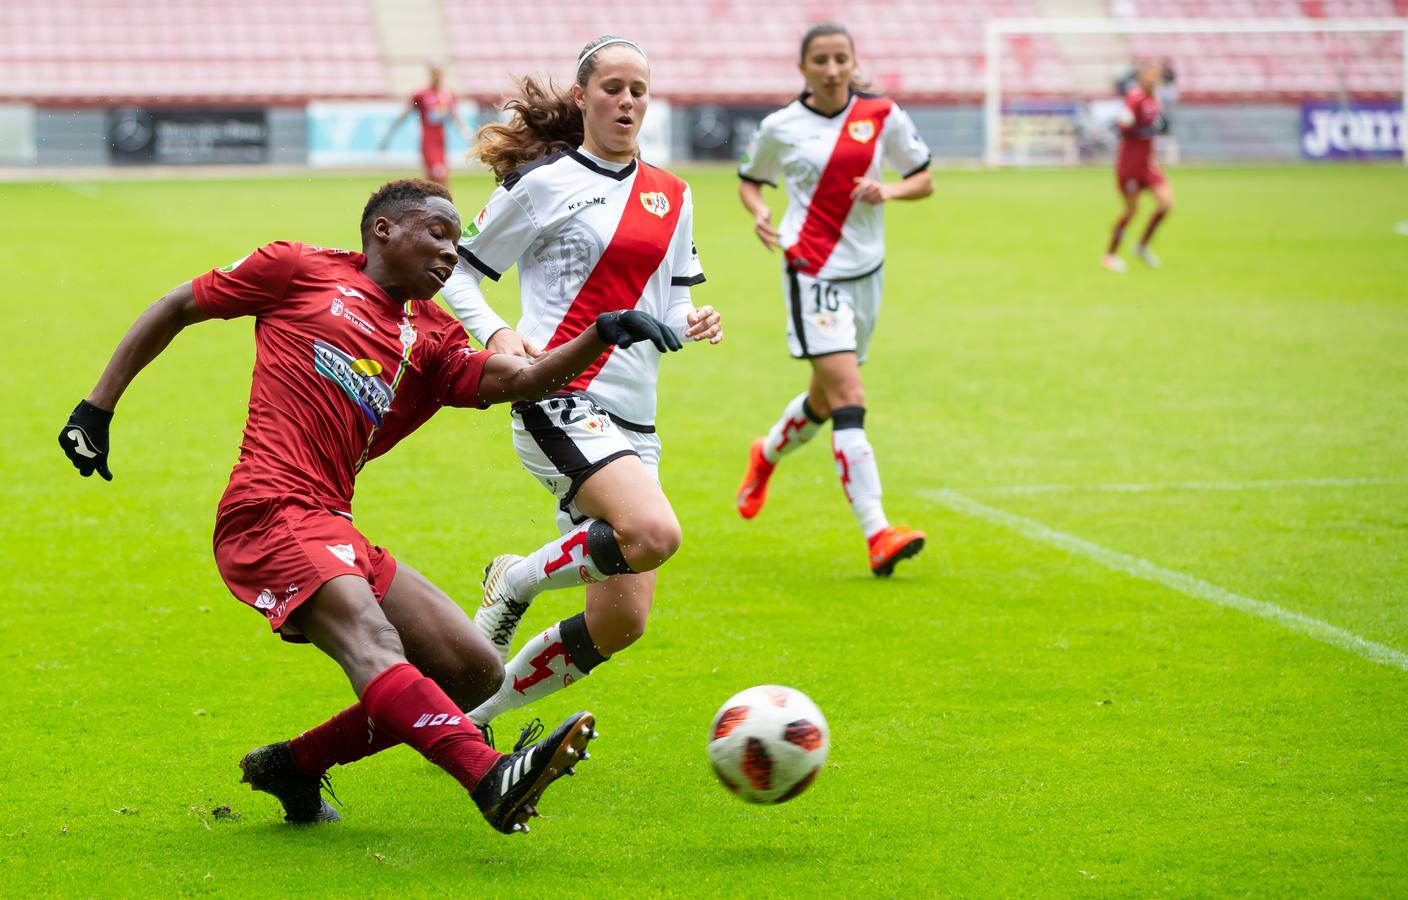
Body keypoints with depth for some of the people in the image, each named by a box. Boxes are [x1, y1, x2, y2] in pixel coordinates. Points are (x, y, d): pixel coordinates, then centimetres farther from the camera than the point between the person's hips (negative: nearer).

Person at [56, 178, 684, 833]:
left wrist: (601, 337, -10)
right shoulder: (300, 270, 8)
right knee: (370, 637, -30)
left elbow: (519, 379, 5)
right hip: (268, 512, -8)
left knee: (475, 672, 0)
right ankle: (492, 779, -50)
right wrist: (98, 408, 11)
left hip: (333, 533, 8)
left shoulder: (429, 342, 21)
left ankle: (295, 764, 7)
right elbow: (175, 310, 15)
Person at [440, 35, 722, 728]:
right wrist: (494, 333, -13)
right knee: (655, 533, -32)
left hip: (632, 420, 7)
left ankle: (472, 714, 18)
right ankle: (516, 581, -4)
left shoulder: (671, 195, 16)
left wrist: (690, 325, -2)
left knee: (621, 623, 0)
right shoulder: (543, 181, -1)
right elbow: (458, 270, 4)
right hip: (559, 400, -7)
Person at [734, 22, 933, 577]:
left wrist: (887, 191, -11)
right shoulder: (780, 128, -1)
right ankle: (877, 534, -24)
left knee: (825, 399, 17)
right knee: (848, 398, -17)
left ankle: (767, 456, 51)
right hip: (811, 272, -4)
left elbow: (924, 180, 10)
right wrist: (758, 212, -6)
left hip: (865, 270, 4)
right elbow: (749, 180, 15)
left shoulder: (882, 116, 2)